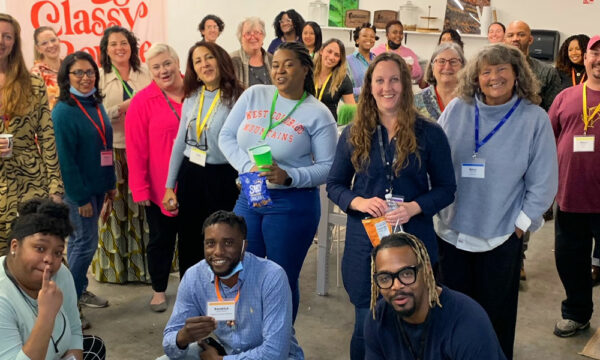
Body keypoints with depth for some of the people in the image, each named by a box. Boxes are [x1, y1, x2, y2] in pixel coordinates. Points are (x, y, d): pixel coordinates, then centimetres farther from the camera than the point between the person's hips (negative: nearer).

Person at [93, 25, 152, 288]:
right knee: (116, 208, 2)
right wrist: (122, 109, -15)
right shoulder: (100, 78, 2)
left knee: (143, 206, 4)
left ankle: (145, 262, 18)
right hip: (113, 151, -2)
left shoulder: (144, 75, 10)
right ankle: (116, 266, 17)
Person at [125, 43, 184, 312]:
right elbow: (136, 150, -10)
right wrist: (140, 189, -11)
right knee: (161, 238, 13)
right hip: (160, 187, -2)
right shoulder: (142, 101, -9)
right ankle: (159, 290, 31)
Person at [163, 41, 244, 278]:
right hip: (189, 175, 5)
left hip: (222, 178, -5)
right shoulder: (191, 99, 7)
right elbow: (180, 143, 11)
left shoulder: (236, 98, -10)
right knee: (188, 243, 14)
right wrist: (169, 186, 11)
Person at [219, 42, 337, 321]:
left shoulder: (318, 114, -6)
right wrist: (248, 167, -12)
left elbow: (327, 167, -9)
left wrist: (288, 176, -24)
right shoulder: (254, 95, 3)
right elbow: (226, 136, 5)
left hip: (292, 204, -4)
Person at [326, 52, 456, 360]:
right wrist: (358, 202, -14)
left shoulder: (429, 134, -2)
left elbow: (446, 188, 1)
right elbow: (334, 184, 7)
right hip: (364, 241, 1)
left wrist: (414, 207, -17)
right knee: (367, 325, 10)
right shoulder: (354, 134, 3)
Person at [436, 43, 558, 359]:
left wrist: (521, 223, -5)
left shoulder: (534, 119, -7)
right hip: (451, 231, 2)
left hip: (502, 236, -2)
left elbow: (543, 181, -4)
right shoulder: (457, 110, -1)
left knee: (495, 311, 15)